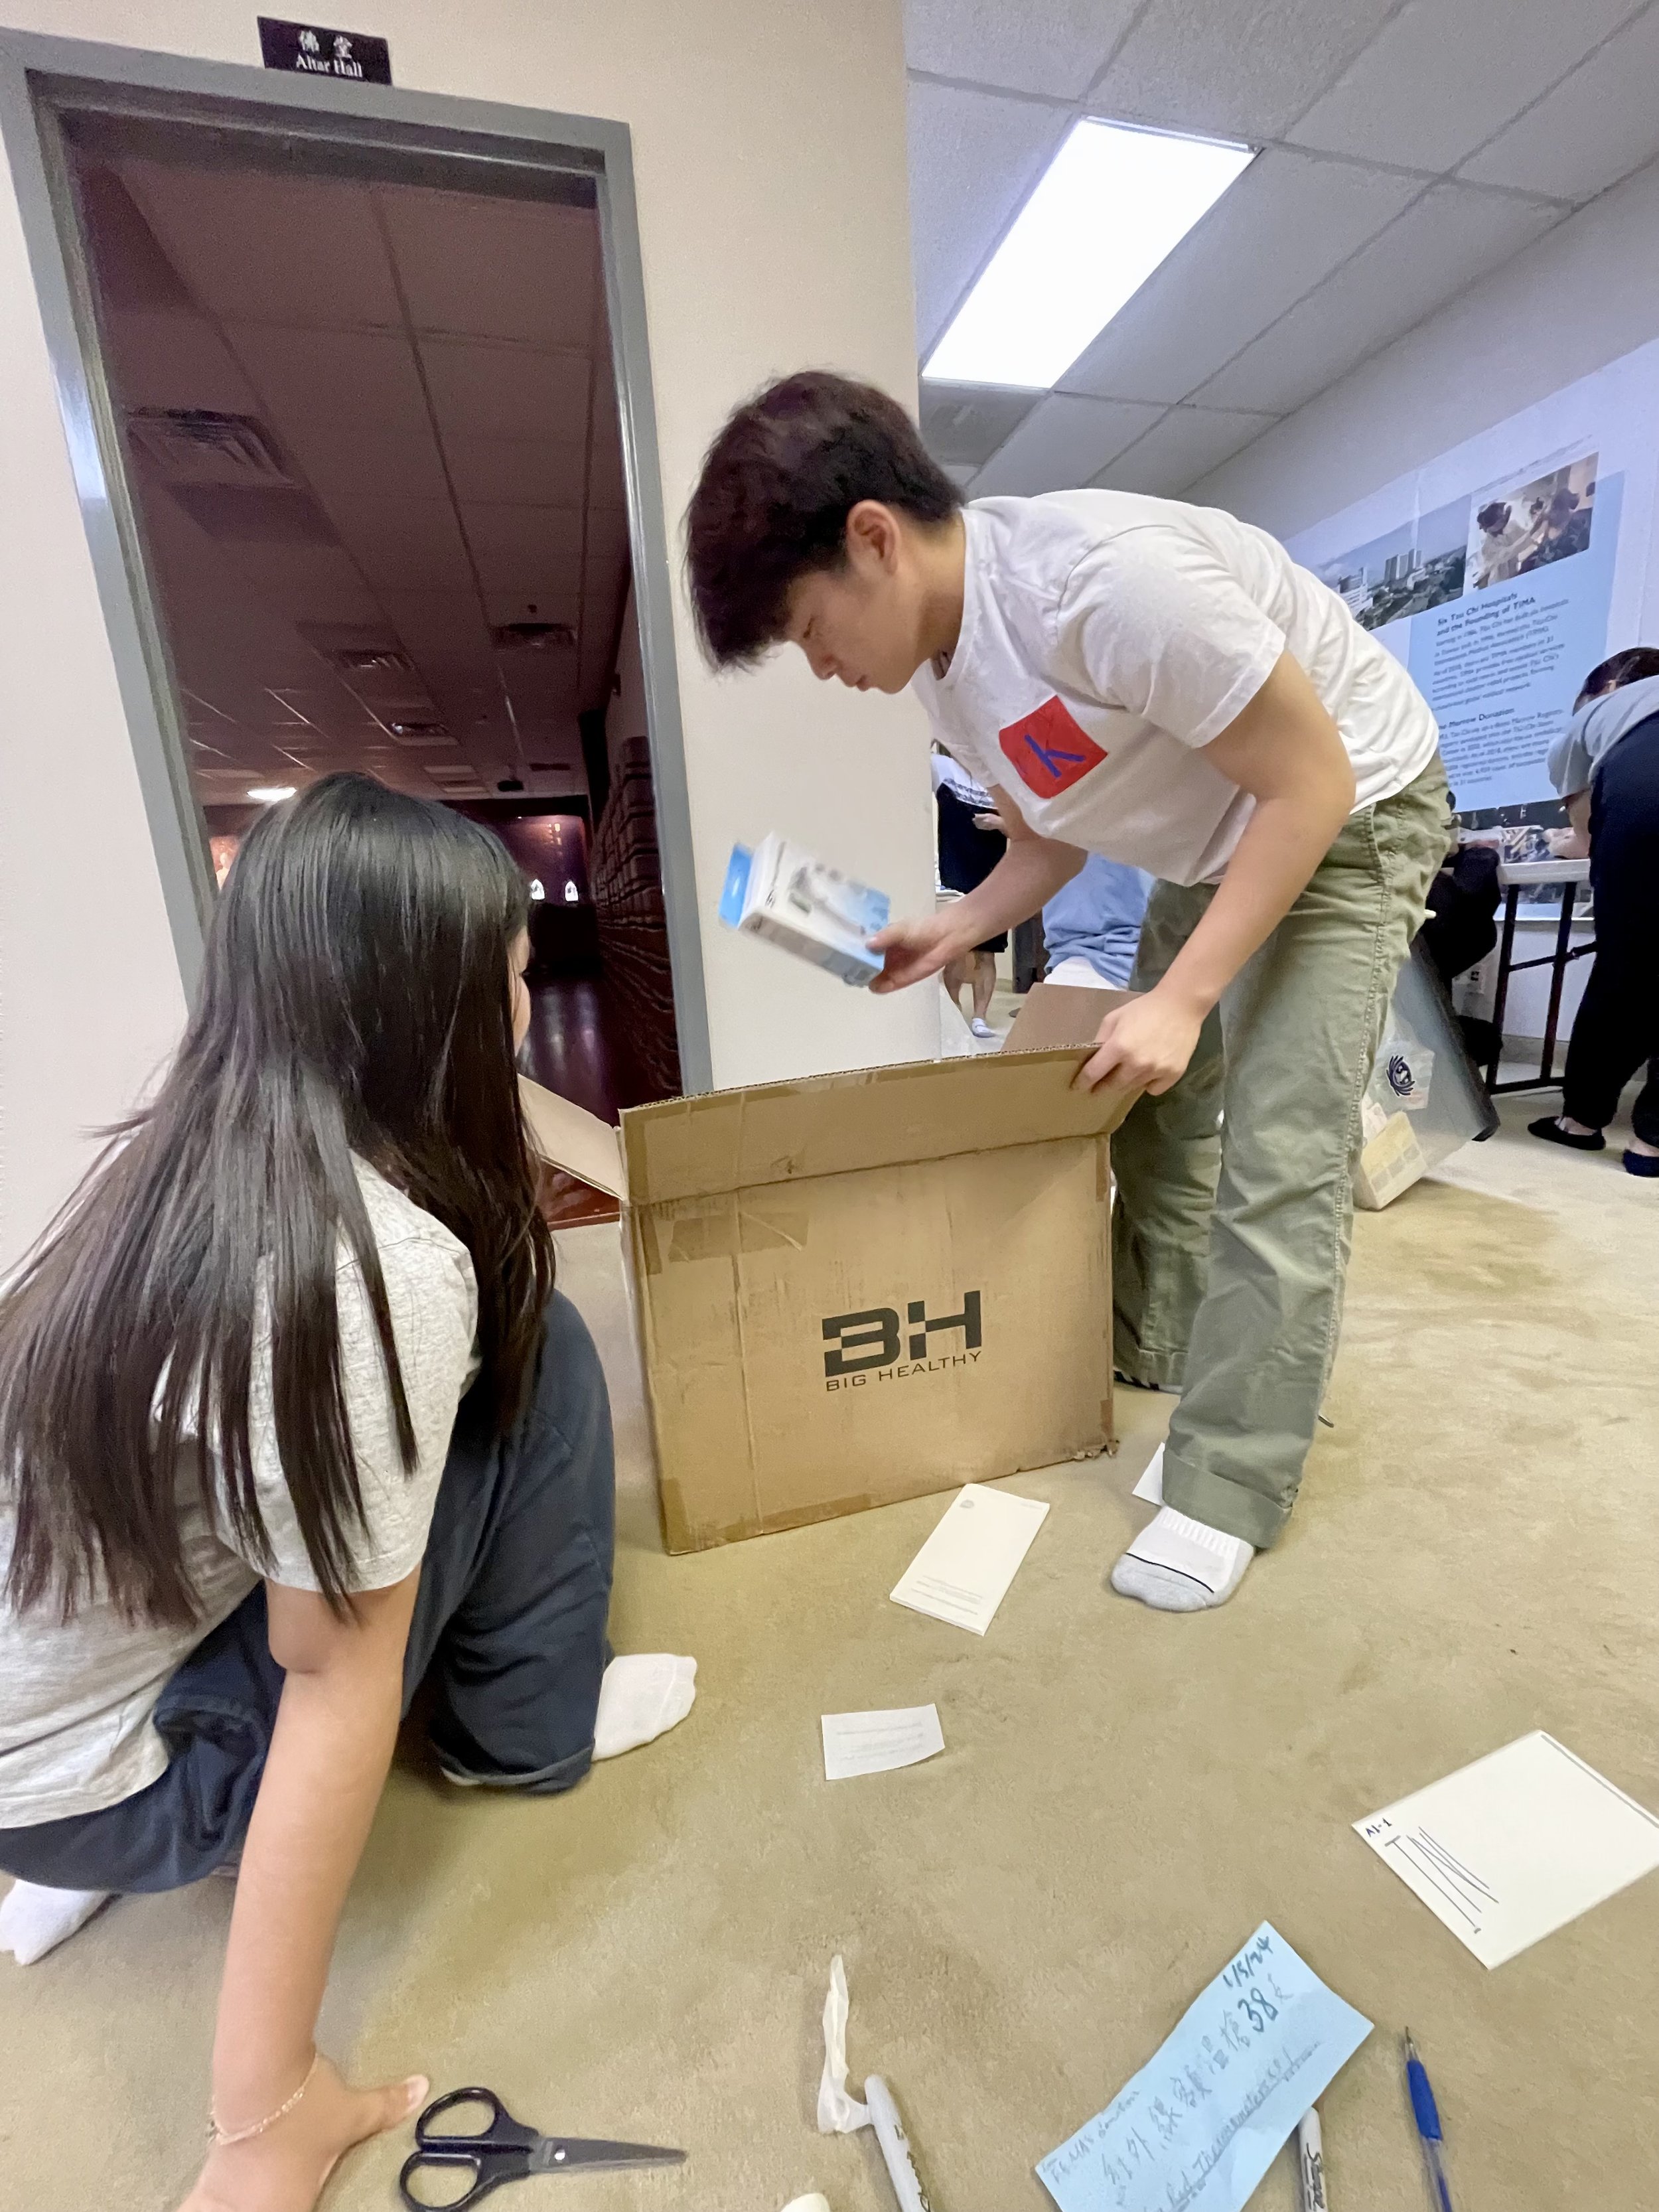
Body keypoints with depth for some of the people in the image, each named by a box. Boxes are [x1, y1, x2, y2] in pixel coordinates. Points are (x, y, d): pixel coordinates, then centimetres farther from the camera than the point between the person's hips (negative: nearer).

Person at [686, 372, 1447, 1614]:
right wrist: (948, 936, -9)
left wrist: (1181, 999, -26)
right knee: (1151, 1109, 11)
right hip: (1208, 854, 8)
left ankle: (1228, 1494, -2)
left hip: (1350, 818, -8)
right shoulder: (942, 667, -5)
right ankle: (1153, 1360, 30)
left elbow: (1311, 784, -25)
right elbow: (1050, 838, 6)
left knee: (1275, 1163, -15)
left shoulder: (1106, 578, -32)